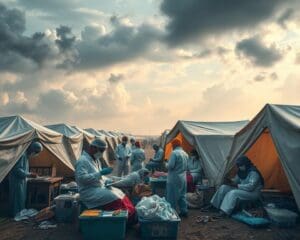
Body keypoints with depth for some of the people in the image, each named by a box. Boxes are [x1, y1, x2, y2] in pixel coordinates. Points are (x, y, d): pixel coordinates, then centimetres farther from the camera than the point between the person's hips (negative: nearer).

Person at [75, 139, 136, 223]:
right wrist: (100, 173, -26)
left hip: (99, 187, 9)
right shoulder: (83, 160, -15)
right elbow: (82, 178, -26)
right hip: (89, 192, -9)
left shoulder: (96, 160, 14)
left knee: (120, 194, -4)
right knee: (115, 199, -22)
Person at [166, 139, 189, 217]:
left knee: (172, 196, 2)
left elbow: (170, 166, -20)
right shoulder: (185, 154, 9)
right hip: (183, 178, 8)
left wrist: (166, 165, 0)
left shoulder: (174, 153, -16)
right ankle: (184, 211, 22)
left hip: (174, 178, -8)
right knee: (182, 195, 16)